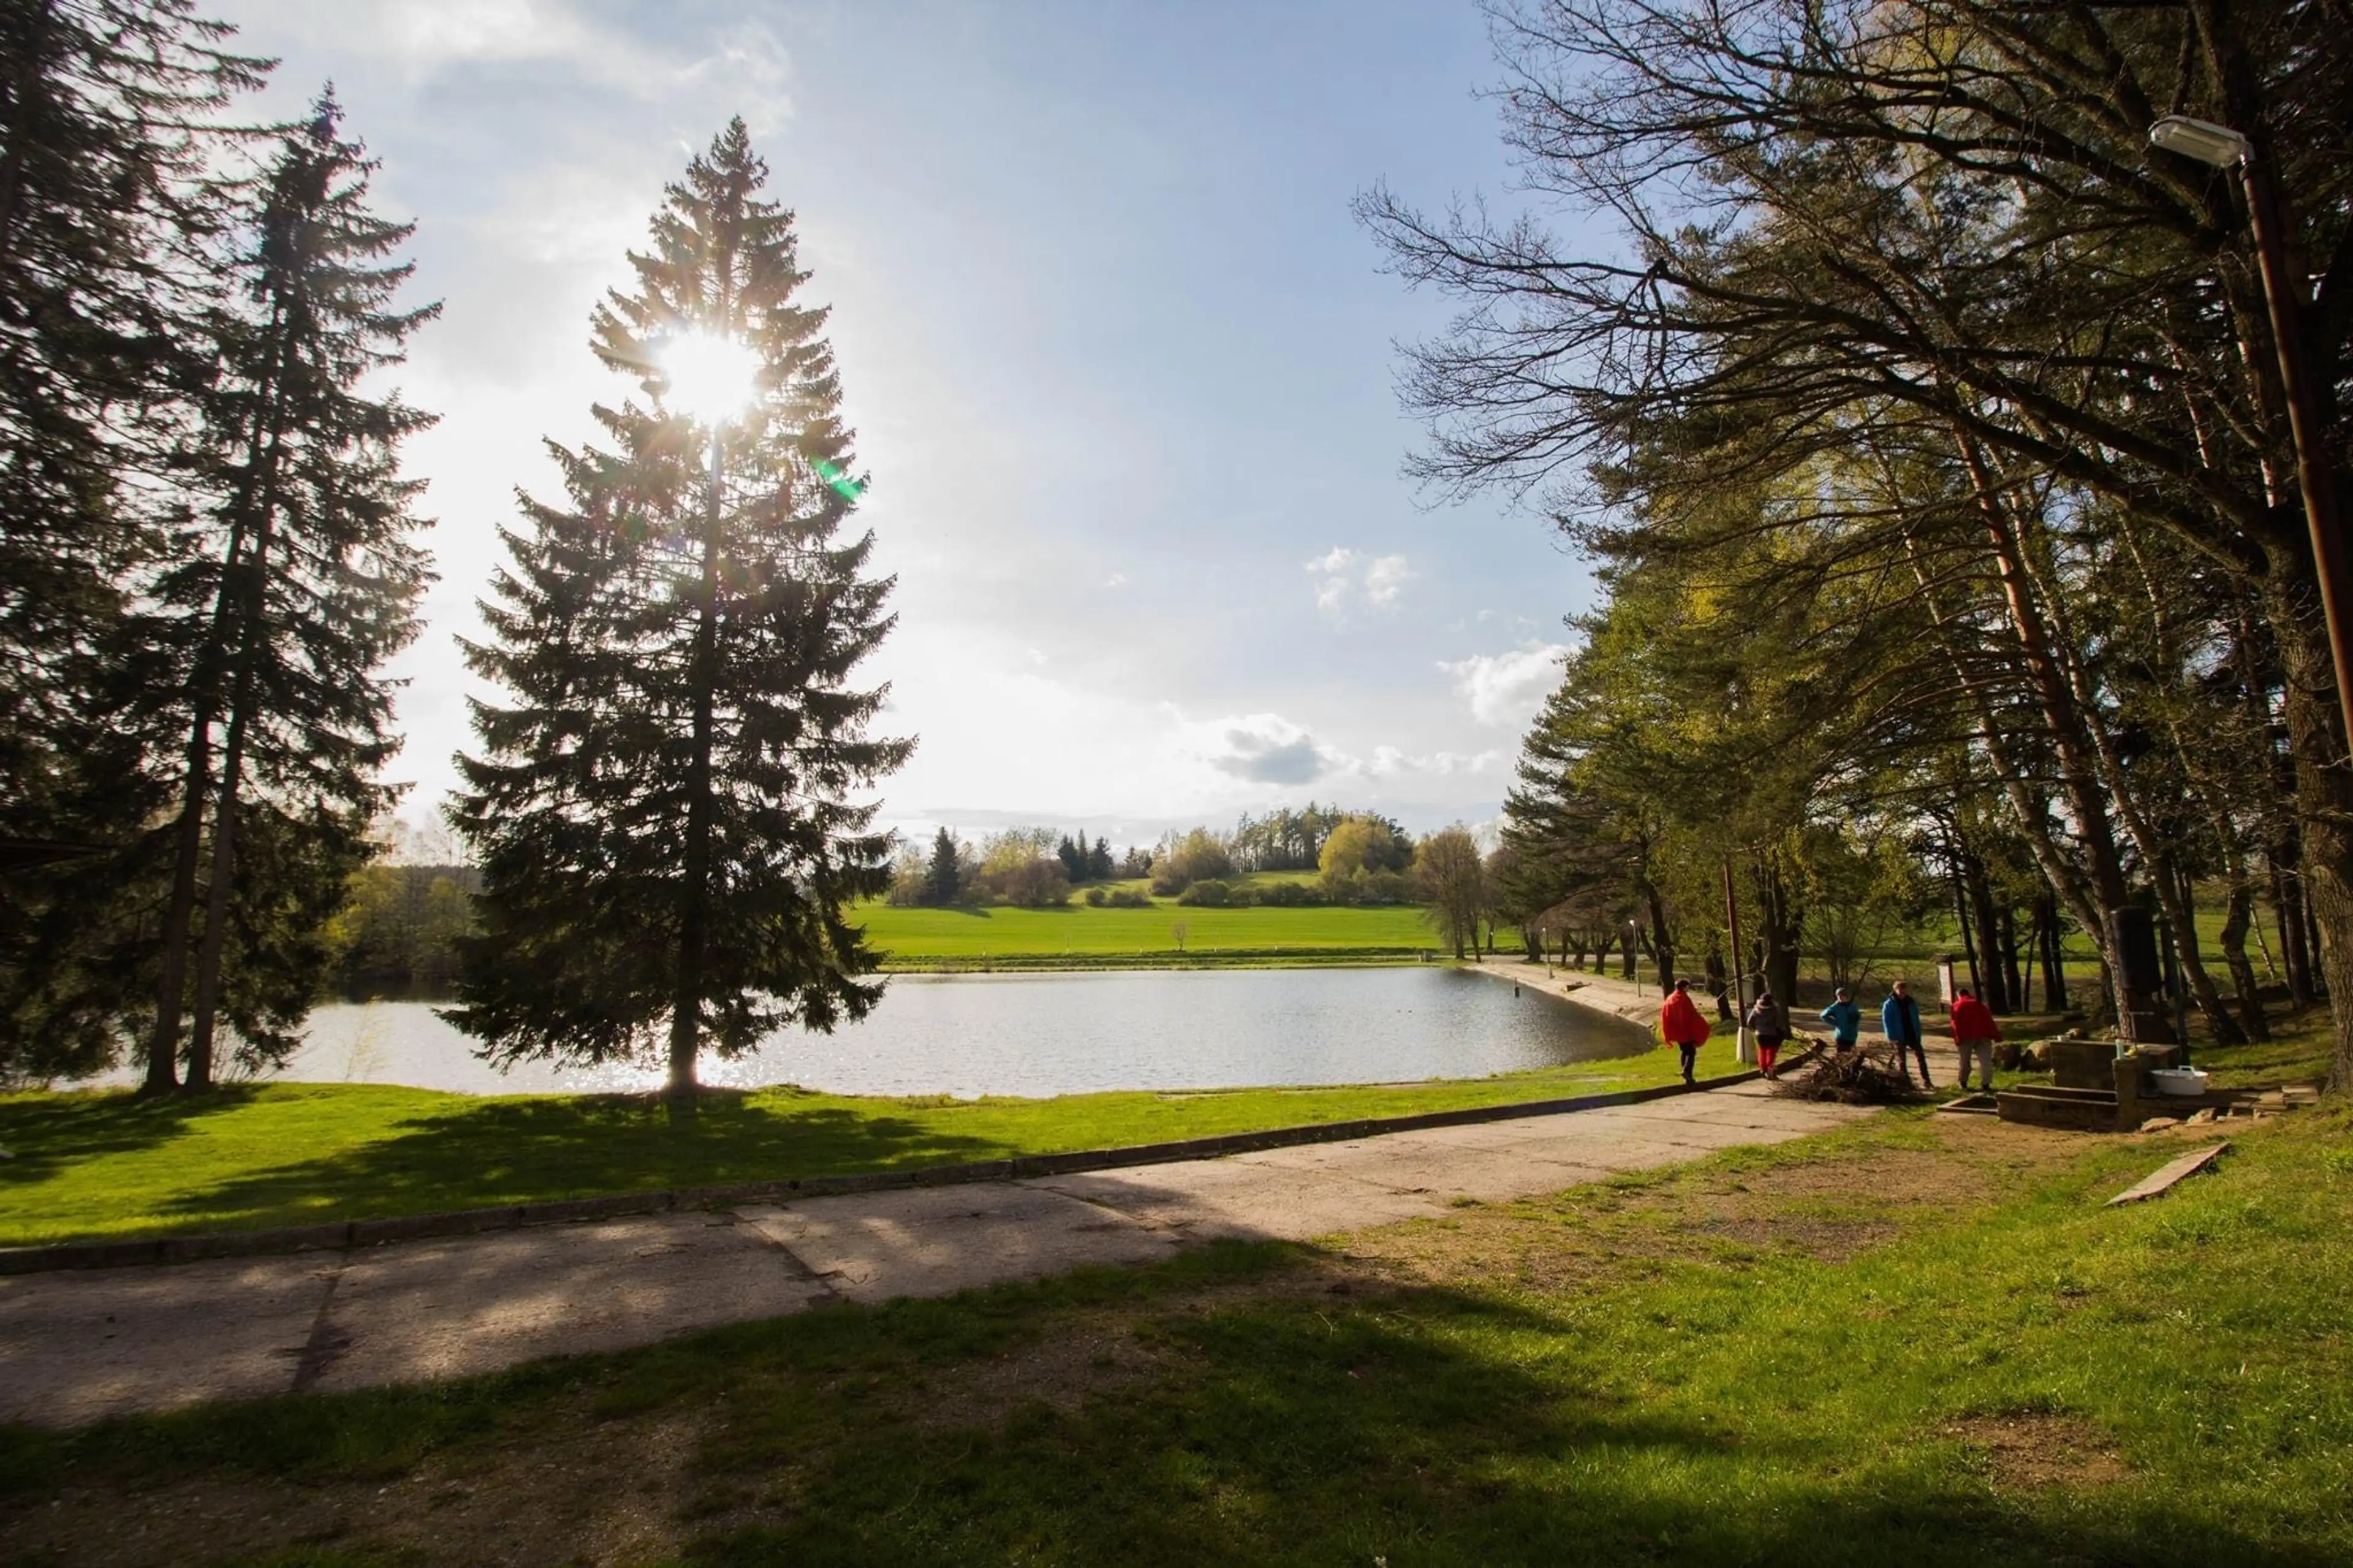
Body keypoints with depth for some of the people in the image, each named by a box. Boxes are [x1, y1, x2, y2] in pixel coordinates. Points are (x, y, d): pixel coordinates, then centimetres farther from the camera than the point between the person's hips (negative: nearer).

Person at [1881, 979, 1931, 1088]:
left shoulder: (1911, 1003, 7)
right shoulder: (1889, 1005, -8)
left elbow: (1916, 1020, 11)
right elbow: (1886, 1022, -10)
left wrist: (1918, 1035, 5)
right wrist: (1891, 1038, -17)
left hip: (1912, 1035, 4)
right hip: (1899, 1038, -4)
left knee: (1921, 1056, 0)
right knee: (1901, 1061, 3)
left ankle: (1925, 1082, 5)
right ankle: (1906, 1083, 9)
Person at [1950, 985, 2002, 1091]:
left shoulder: (1957, 1006, 8)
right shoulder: (1979, 1004, 18)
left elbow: (1956, 1023, -3)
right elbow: (1989, 1021, 10)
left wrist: (1957, 1039, -6)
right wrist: (1996, 1036, 5)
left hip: (1966, 1037, -2)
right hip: (1982, 1036, 2)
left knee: (1965, 1060, 8)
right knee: (1986, 1061, 4)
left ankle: (1963, 1083, 12)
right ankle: (1985, 1084, -3)